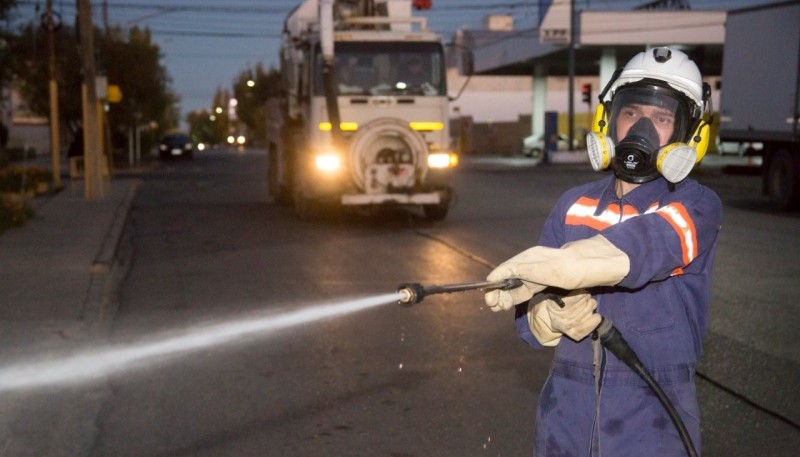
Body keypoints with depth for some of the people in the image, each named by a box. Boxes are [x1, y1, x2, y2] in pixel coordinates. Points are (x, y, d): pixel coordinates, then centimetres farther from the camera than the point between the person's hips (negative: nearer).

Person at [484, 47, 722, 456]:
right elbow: (528, 323, 4)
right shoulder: (573, 206, 5)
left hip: (652, 421, -3)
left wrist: (555, 267, -45)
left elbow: (638, 249, -30)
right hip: (566, 412, 3)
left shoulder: (696, 207, -6)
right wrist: (552, 318, -18)